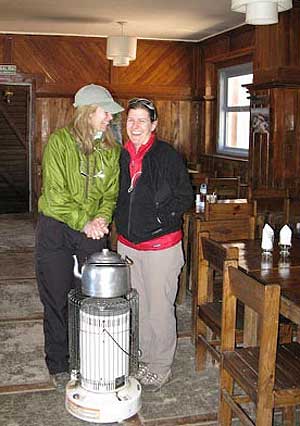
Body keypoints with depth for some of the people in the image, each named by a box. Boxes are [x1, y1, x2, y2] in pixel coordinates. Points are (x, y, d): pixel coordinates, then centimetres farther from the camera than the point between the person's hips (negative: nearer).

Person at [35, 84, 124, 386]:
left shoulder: (111, 149, 3)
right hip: (56, 229, -3)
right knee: (56, 300, 6)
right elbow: (55, 194, -16)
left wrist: (102, 217, -13)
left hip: (93, 231, 3)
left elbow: (111, 192, 6)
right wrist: (83, 222, -22)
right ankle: (58, 364, 21)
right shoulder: (59, 141, -10)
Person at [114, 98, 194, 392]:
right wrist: (120, 223, 6)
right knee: (136, 306, 16)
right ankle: (141, 359, 33)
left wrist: (160, 217, -15)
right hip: (127, 244, 6)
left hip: (161, 245, -6)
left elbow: (185, 197, -8)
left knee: (160, 309, 3)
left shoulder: (167, 156, -11)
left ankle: (161, 368, 20)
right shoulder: (122, 157, 8)